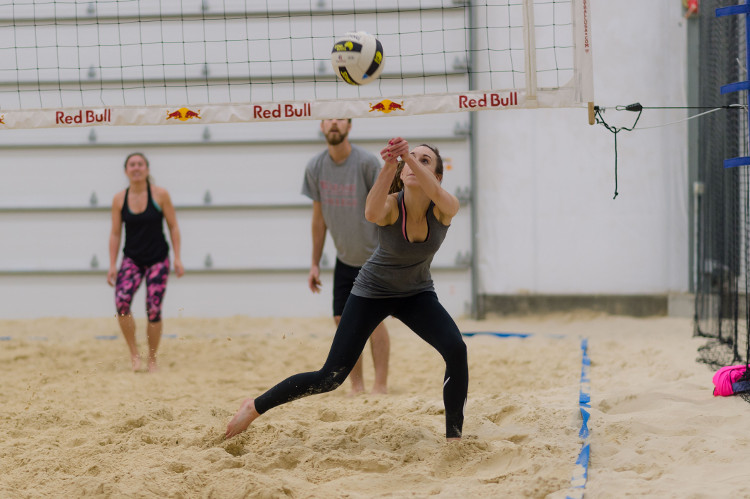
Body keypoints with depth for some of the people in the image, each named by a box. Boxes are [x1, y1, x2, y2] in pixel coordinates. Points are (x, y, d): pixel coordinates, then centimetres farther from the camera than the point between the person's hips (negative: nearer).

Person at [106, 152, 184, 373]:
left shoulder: (160, 195, -5)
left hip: (158, 259, -1)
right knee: (121, 301, -22)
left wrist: (177, 258, -5)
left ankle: (152, 359, 13)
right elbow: (115, 234, 5)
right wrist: (112, 265, 0)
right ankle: (134, 354, -9)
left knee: (154, 310, -5)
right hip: (132, 259, 1)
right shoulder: (119, 199, -1)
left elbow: (173, 226, 0)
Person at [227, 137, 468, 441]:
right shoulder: (390, 206, -28)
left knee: (456, 350, -24)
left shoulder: (444, 208, -23)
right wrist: (389, 165, -71)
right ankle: (254, 407, 13)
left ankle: (454, 438, -10)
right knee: (330, 378, -7)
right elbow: (371, 213, -54)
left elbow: (434, 193, -48)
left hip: (417, 294, 2)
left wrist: (410, 156, -66)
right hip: (372, 291, -2)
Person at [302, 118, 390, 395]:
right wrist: (315, 264, 8)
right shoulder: (315, 168, -3)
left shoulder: (367, 162, -17)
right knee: (343, 320, 1)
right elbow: (319, 217, 7)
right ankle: (356, 387, 11)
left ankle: (380, 386, -3)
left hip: (374, 255, -4)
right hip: (344, 258, 5)